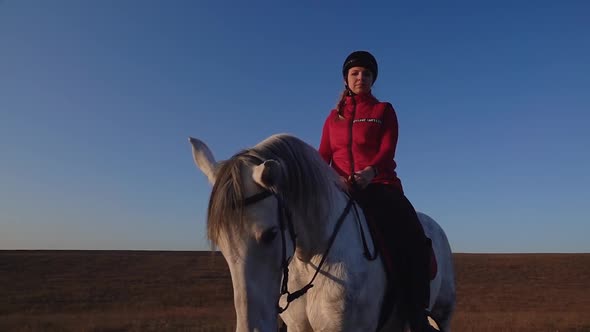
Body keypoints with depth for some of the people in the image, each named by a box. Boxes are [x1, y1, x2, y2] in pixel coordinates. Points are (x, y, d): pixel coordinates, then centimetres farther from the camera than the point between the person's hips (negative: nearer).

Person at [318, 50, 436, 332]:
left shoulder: (383, 110, 12)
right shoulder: (334, 117, 20)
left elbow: (388, 149, -4)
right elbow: (323, 155, 12)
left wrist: (370, 171, -26)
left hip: (380, 184, -3)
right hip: (340, 188, 3)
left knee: (412, 239, -26)